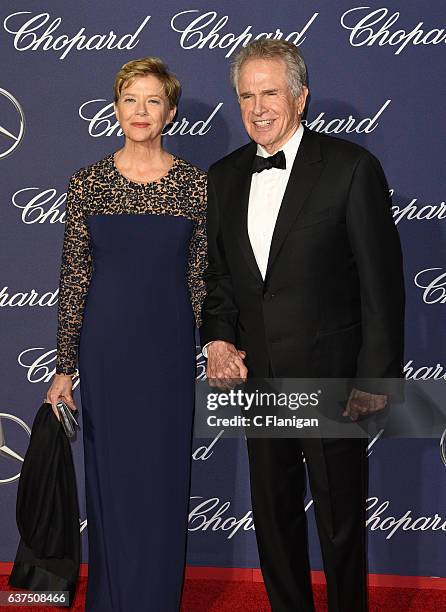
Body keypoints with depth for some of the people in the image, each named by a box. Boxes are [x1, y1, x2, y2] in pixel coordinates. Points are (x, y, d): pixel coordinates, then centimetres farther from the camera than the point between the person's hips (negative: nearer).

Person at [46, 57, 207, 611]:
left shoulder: (196, 185, 0)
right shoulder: (87, 182, 0)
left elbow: (202, 278, 4)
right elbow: (73, 279, 0)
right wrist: (64, 367, -1)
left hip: (169, 347, 0)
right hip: (105, 346, 0)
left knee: (164, 478, 8)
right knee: (108, 477, 9)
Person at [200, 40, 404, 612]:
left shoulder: (351, 167, -11)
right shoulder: (223, 176, 6)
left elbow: (381, 281, -11)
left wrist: (378, 377, -12)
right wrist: (217, 337, -2)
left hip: (332, 378, -5)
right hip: (258, 379, 5)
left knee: (341, 524, 10)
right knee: (272, 516, 18)